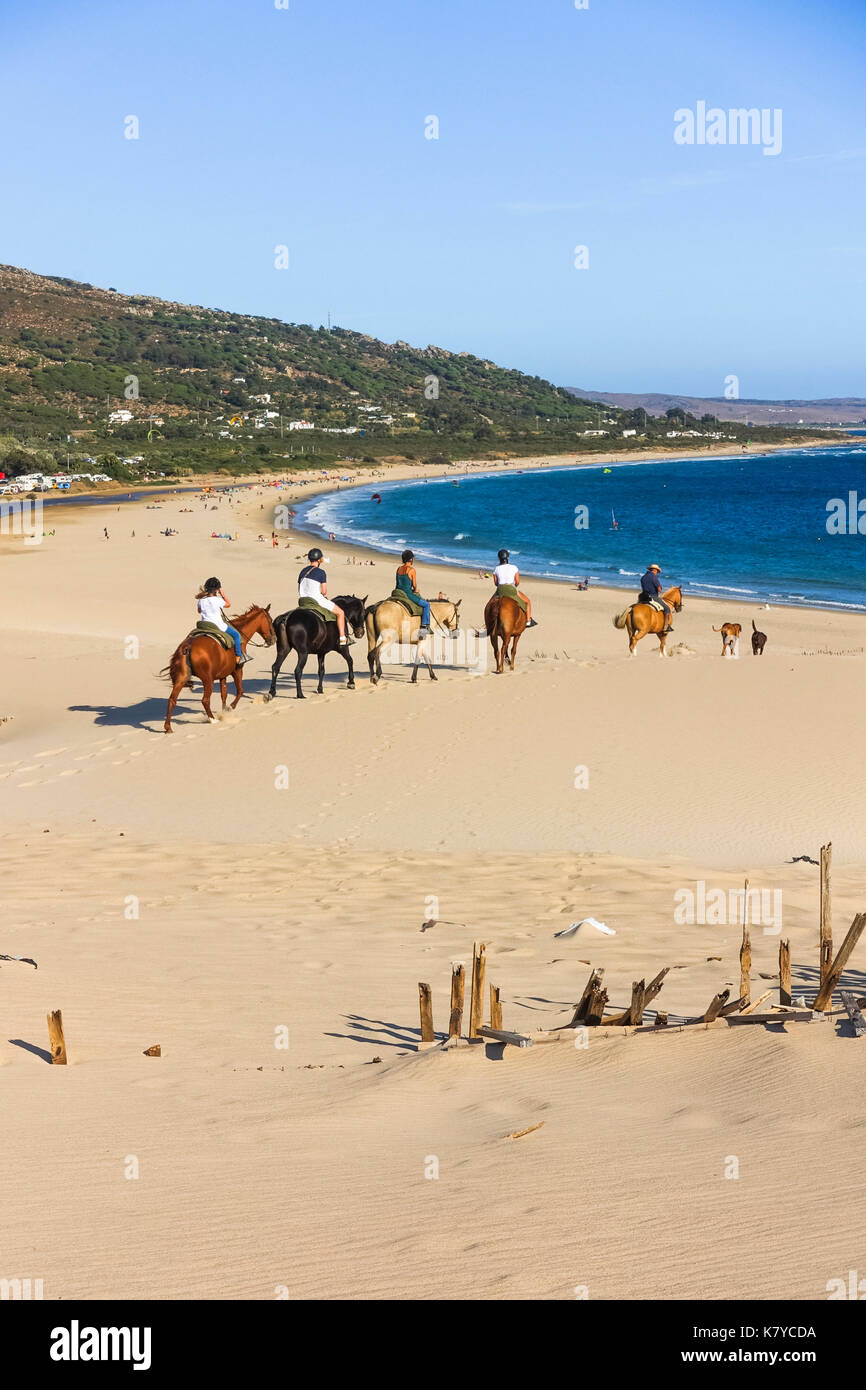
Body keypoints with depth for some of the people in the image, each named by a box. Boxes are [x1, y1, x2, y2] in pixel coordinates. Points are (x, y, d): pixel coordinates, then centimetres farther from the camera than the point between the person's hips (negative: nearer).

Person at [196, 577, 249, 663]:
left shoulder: (201, 600, 0)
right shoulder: (217, 600, -15)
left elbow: (199, 611, 19)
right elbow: (228, 604, 4)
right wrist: (222, 593, 5)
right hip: (218, 626, -6)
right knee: (236, 634, 10)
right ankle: (239, 657, 8)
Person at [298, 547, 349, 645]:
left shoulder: (303, 571, 10)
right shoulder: (321, 572, -11)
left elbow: (299, 590, 13)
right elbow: (324, 591, -14)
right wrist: (324, 595, 9)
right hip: (317, 599, -7)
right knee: (340, 612, 5)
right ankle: (342, 639, 1)